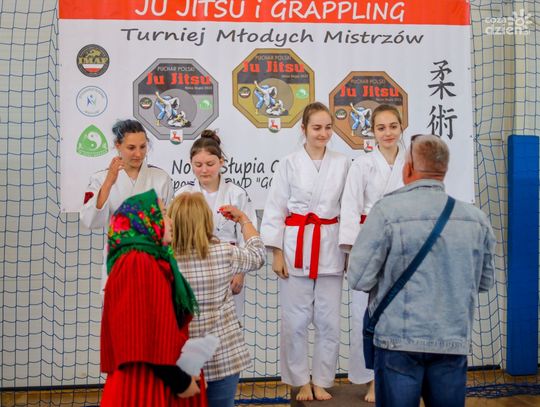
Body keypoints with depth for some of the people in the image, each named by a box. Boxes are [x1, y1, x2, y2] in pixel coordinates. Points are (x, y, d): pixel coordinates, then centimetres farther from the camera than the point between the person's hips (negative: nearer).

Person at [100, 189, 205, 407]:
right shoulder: (136, 263, -17)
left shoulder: (153, 262, 14)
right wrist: (179, 380, -16)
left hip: (158, 382, 9)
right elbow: (147, 333, -22)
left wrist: (183, 376, 8)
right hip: (145, 386, -9)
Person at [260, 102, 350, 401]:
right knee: (295, 320, 3)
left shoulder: (342, 164, 5)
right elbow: (275, 210, 0)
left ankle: (321, 382, 22)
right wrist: (276, 253, -4)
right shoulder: (289, 164, 0)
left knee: (329, 320, 6)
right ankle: (301, 382, 20)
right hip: (296, 247, -1)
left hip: (330, 247, 2)